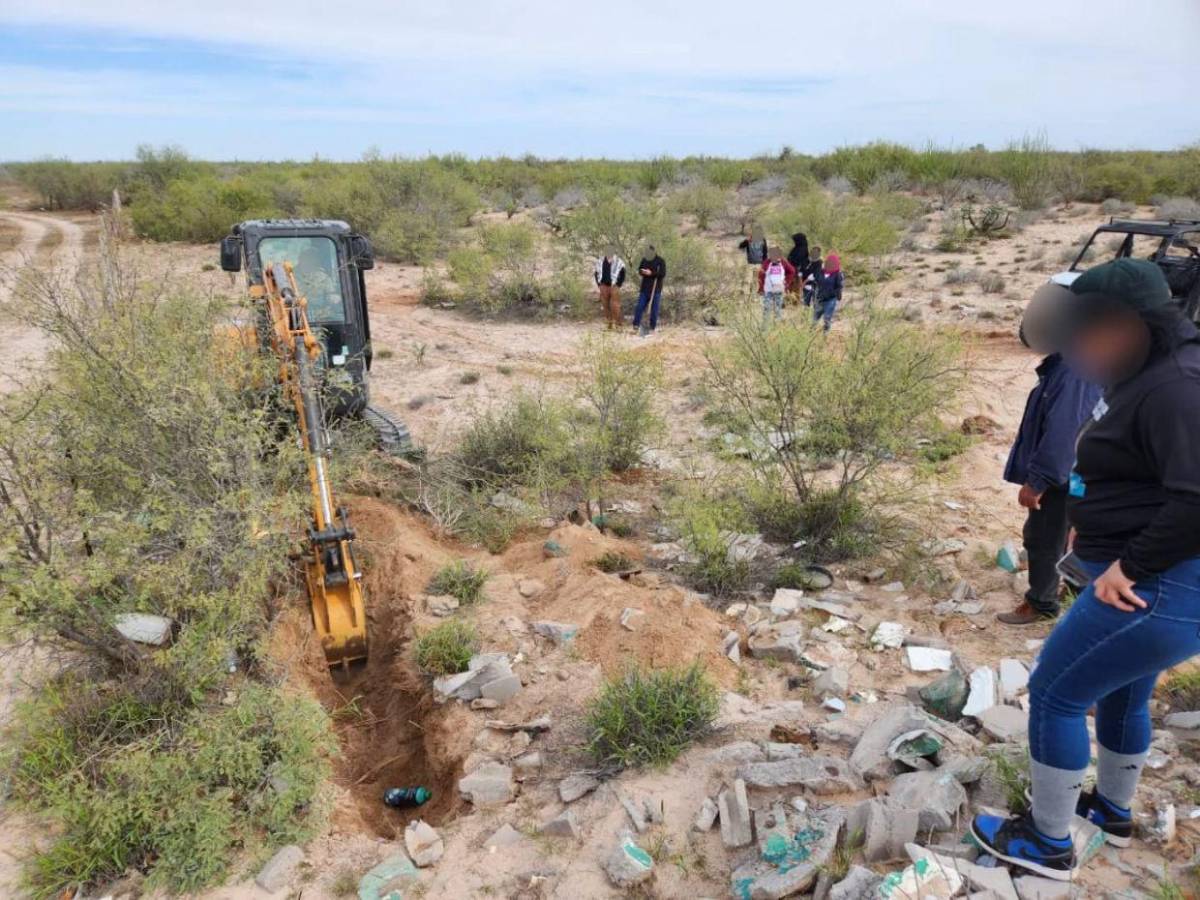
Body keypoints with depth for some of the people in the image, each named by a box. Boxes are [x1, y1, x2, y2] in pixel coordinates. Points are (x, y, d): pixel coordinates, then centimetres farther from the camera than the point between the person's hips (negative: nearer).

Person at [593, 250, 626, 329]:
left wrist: (618, 285, -8)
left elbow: (622, 275, -2)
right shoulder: (600, 262, 2)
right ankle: (609, 321, 19)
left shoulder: (618, 263, -9)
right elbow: (597, 273, 13)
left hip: (614, 287, -4)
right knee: (605, 304, 8)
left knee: (615, 305, -7)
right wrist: (599, 285, 6)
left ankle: (617, 323, 3)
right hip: (604, 286, 4)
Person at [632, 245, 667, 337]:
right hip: (644, 288, 4)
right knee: (640, 306, 0)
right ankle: (636, 324, 5)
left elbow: (663, 273, -14)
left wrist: (651, 273, -22)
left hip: (655, 289, -4)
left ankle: (652, 327, 8)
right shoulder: (644, 259, 10)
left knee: (654, 308, 1)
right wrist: (643, 272, -10)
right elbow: (639, 270, 14)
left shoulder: (660, 261, -6)